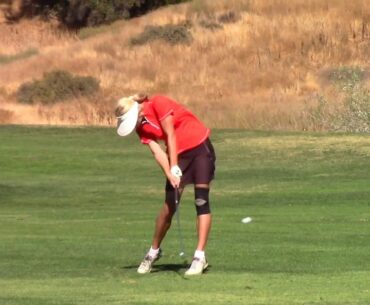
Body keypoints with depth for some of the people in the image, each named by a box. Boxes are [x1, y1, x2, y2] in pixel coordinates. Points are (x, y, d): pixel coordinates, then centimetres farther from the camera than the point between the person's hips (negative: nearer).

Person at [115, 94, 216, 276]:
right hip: (178, 153, 5)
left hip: (199, 147, -5)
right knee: (169, 204, 2)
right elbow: (157, 152, -10)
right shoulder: (141, 127, -1)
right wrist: (169, 174, -25)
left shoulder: (158, 104, -19)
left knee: (201, 200, -12)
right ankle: (154, 251, 19)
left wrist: (174, 168, -19)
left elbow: (171, 135, -19)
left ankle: (200, 257, -15)